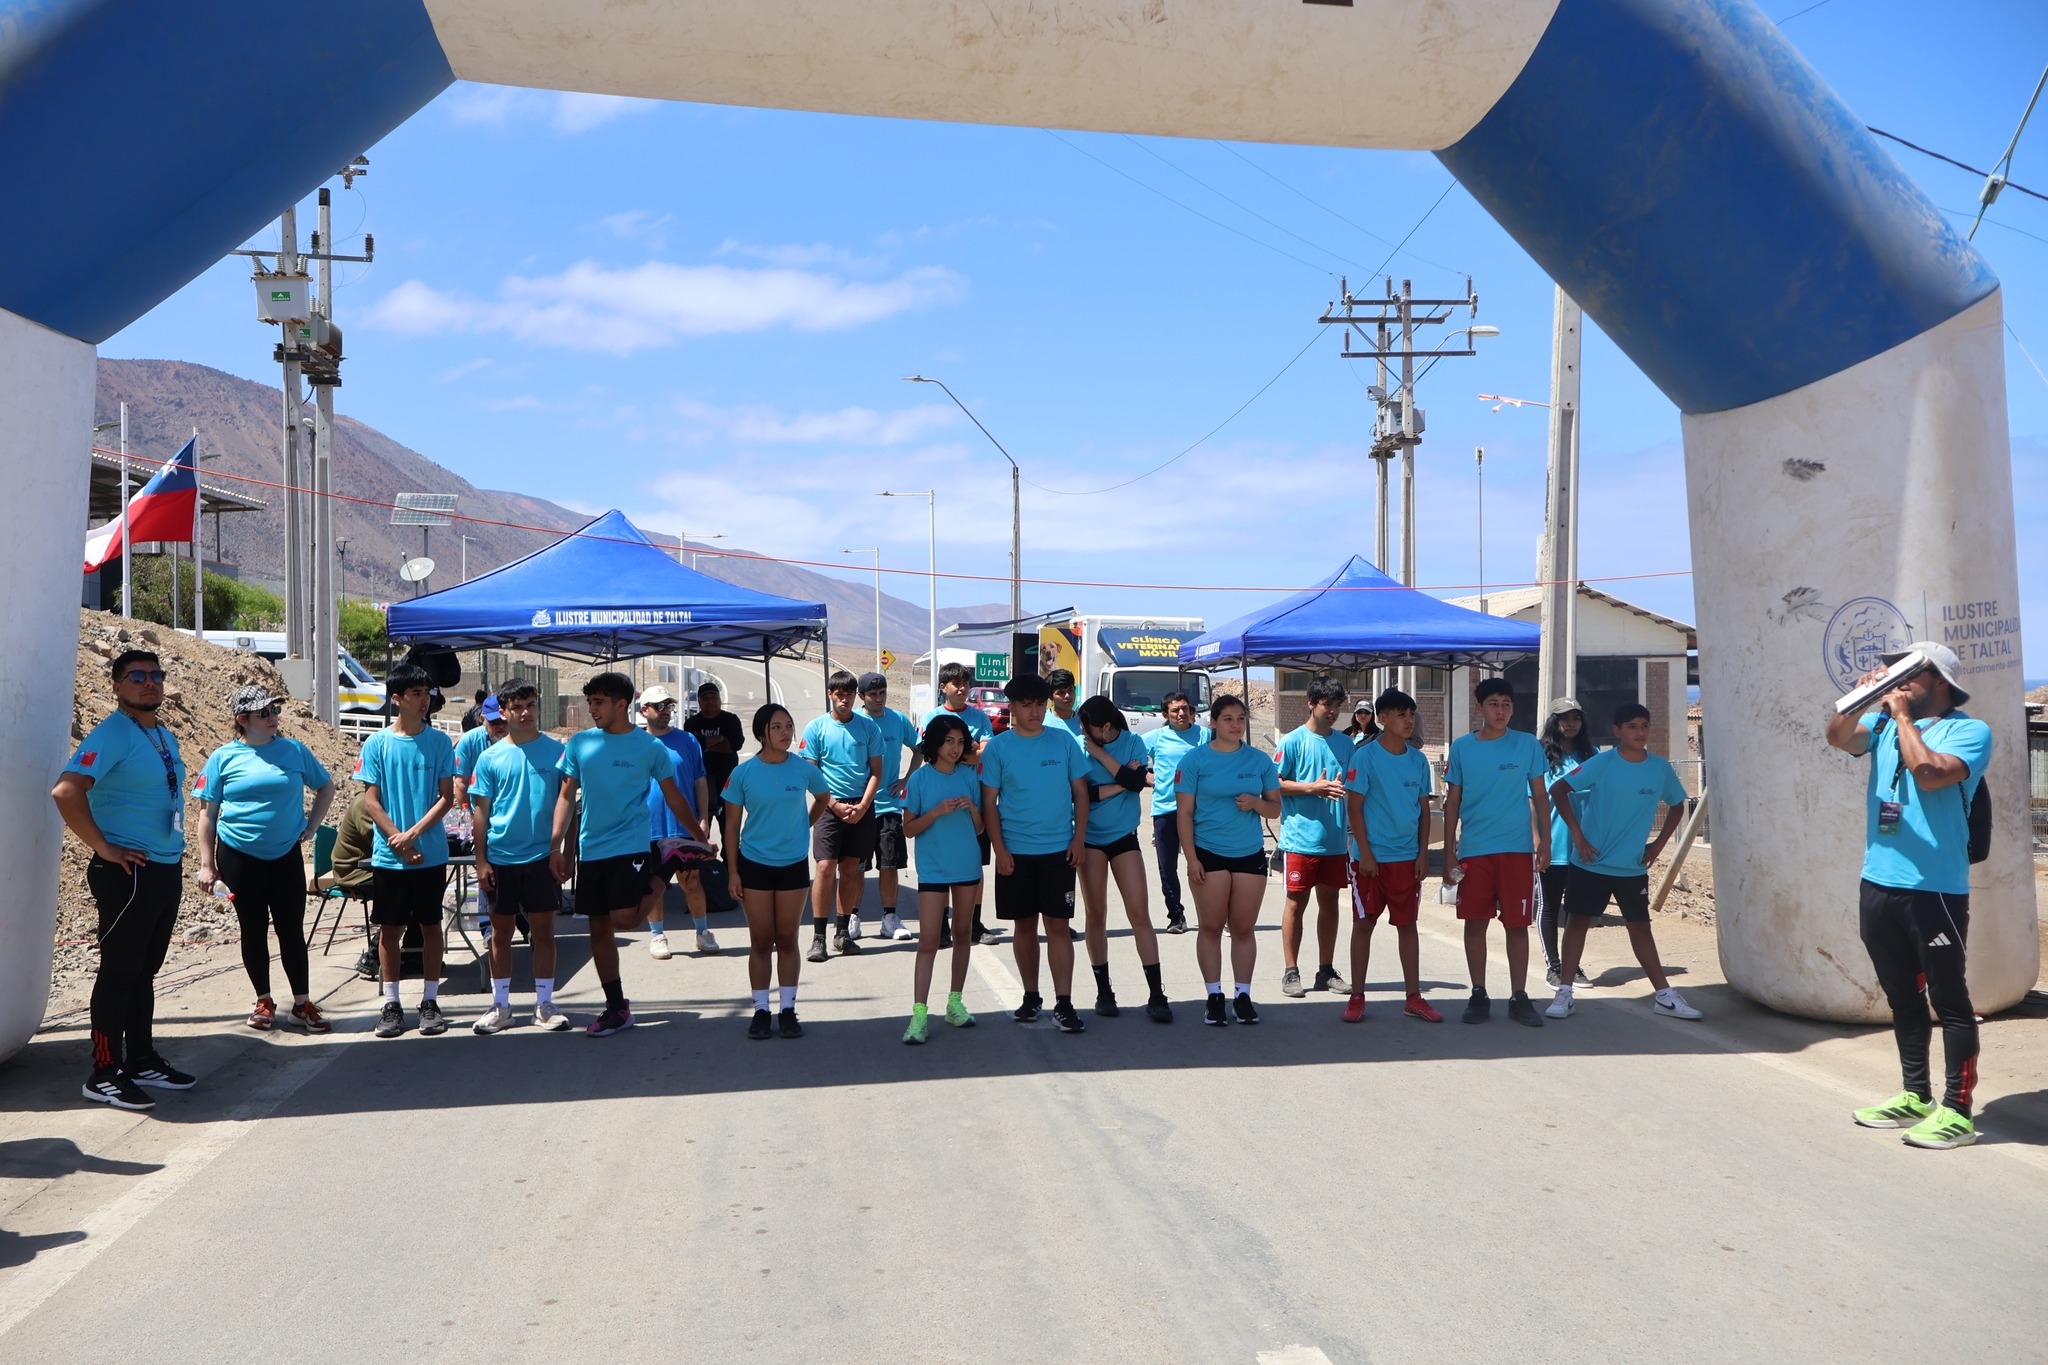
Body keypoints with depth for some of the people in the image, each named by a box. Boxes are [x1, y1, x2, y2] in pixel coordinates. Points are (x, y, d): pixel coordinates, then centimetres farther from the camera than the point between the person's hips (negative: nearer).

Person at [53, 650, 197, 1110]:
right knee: (119, 973, -1)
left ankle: (143, 1061, 26)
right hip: (127, 874, -8)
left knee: (145, 972, 16)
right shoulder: (110, 735, -14)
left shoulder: (166, 736, 13)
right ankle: (105, 1075, 8)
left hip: (167, 870, 8)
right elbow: (66, 791, -27)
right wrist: (103, 848, -22)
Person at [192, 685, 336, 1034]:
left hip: (286, 854, 1)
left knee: (292, 929, 3)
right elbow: (207, 813, 1)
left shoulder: (294, 751, 2)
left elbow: (325, 787, 15)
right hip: (239, 856, -1)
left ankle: (303, 1003, 12)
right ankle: (264, 1002, 21)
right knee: (253, 928, 8)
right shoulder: (223, 757, -1)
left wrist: (309, 826, 5)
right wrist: (206, 864, -3)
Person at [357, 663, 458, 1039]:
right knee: (390, 928, 7)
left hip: (431, 853, 0)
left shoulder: (439, 742, 0)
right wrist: (398, 841, -11)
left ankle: (430, 1001, 16)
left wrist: (413, 833, -14)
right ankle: (391, 1004, 17)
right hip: (388, 855, 0)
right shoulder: (377, 744, -1)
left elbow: (447, 797, -3)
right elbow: (370, 802, -2)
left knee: (430, 925, 7)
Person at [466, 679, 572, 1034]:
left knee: (543, 930, 5)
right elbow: (481, 811, 4)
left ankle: (544, 1004, 15)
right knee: (501, 931, 9)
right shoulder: (491, 758, 2)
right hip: (500, 857, 1)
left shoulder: (556, 750, 0)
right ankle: (500, 1006, 20)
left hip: (542, 856, -1)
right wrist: (481, 860, -1)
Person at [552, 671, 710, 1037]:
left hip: (630, 845, -4)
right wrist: (558, 846, -1)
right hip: (590, 849, 4)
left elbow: (673, 796, 7)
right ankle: (616, 1007, 19)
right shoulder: (579, 743, 4)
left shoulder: (649, 746, -3)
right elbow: (566, 797, 7)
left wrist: (701, 839, 9)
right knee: (599, 929, 8)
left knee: (623, 918, -21)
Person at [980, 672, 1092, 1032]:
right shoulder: (998, 747, 0)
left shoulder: (1064, 741, 3)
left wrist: (1079, 838, -1)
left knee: (1059, 925, -3)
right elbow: (989, 802, 0)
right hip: (1015, 852, 0)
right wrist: (999, 850, -7)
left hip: (1059, 850, 0)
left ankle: (1064, 1003, -1)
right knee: (1024, 924, 9)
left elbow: (1080, 791, 7)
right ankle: (1031, 996, 23)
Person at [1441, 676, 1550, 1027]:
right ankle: (1478, 995, 16)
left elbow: (1539, 795, 9)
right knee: (1475, 923, 5)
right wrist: (1448, 852, 3)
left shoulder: (1528, 744, 3)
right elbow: (1452, 802, 6)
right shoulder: (1462, 747, 3)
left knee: (1517, 924, 2)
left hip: (1517, 848, 0)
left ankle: (1519, 998, 11)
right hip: (1473, 849, 1)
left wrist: (1545, 840, 0)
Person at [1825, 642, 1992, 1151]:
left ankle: (1957, 1110, 6)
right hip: (1878, 885, 7)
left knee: (1948, 998, 0)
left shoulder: (1968, 730, -6)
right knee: (1902, 996, 16)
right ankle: (1916, 1096, 27)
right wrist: (1864, 699, -16)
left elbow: (1930, 773, -22)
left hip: (1935, 890, -7)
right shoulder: (1884, 722, 12)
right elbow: (1839, 737, -3)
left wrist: (1902, 715, -12)